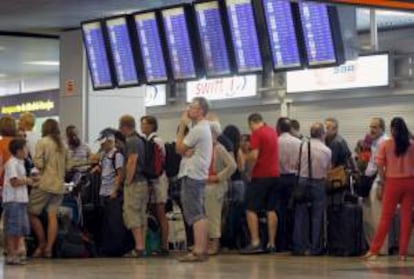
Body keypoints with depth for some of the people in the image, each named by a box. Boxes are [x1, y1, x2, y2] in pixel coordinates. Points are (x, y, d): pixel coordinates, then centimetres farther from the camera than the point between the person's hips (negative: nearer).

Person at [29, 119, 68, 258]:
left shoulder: (42, 142, -5)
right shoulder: (62, 145, 13)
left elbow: (38, 163, -12)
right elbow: (66, 165, 16)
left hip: (44, 183, -6)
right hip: (59, 185, 6)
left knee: (32, 213, 6)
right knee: (52, 215, 1)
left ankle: (42, 243, 6)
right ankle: (49, 248, -3)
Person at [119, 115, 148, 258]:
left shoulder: (132, 142, -13)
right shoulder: (139, 140, 16)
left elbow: (131, 163, -21)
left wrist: (128, 182, -15)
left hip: (134, 183, -10)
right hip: (143, 182, 10)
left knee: (132, 215, -8)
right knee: (141, 215, 10)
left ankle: (138, 247, -12)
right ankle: (142, 247, 12)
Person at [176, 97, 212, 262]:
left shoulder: (197, 129, -15)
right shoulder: (205, 128, 18)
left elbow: (179, 148, -8)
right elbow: (185, 150, 14)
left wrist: (182, 126, -3)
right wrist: (187, 152, -9)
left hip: (192, 175, -10)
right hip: (200, 175, 10)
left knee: (194, 214, -11)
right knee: (200, 214, 11)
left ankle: (198, 250, -15)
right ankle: (202, 250, 13)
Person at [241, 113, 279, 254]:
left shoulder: (256, 133, -10)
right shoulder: (273, 132, 13)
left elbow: (254, 156, -18)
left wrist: (245, 157, 2)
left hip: (260, 175, -7)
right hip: (274, 175, 7)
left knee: (251, 209, -2)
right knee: (271, 210, 9)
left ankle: (255, 242, -10)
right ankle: (271, 243, 8)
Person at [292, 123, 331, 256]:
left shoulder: (302, 147, -4)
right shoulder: (327, 151, -4)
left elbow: (296, 165, 2)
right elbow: (328, 170, 2)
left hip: (303, 181, 1)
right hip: (319, 183, -1)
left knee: (300, 215, 7)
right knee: (317, 216, 5)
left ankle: (299, 246, 7)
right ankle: (315, 247, 6)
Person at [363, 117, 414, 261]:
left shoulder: (386, 144, -3)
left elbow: (380, 165, -3)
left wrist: (383, 182, 6)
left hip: (393, 182, -1)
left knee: (386, 218, 5)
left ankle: (374, 250, 5)